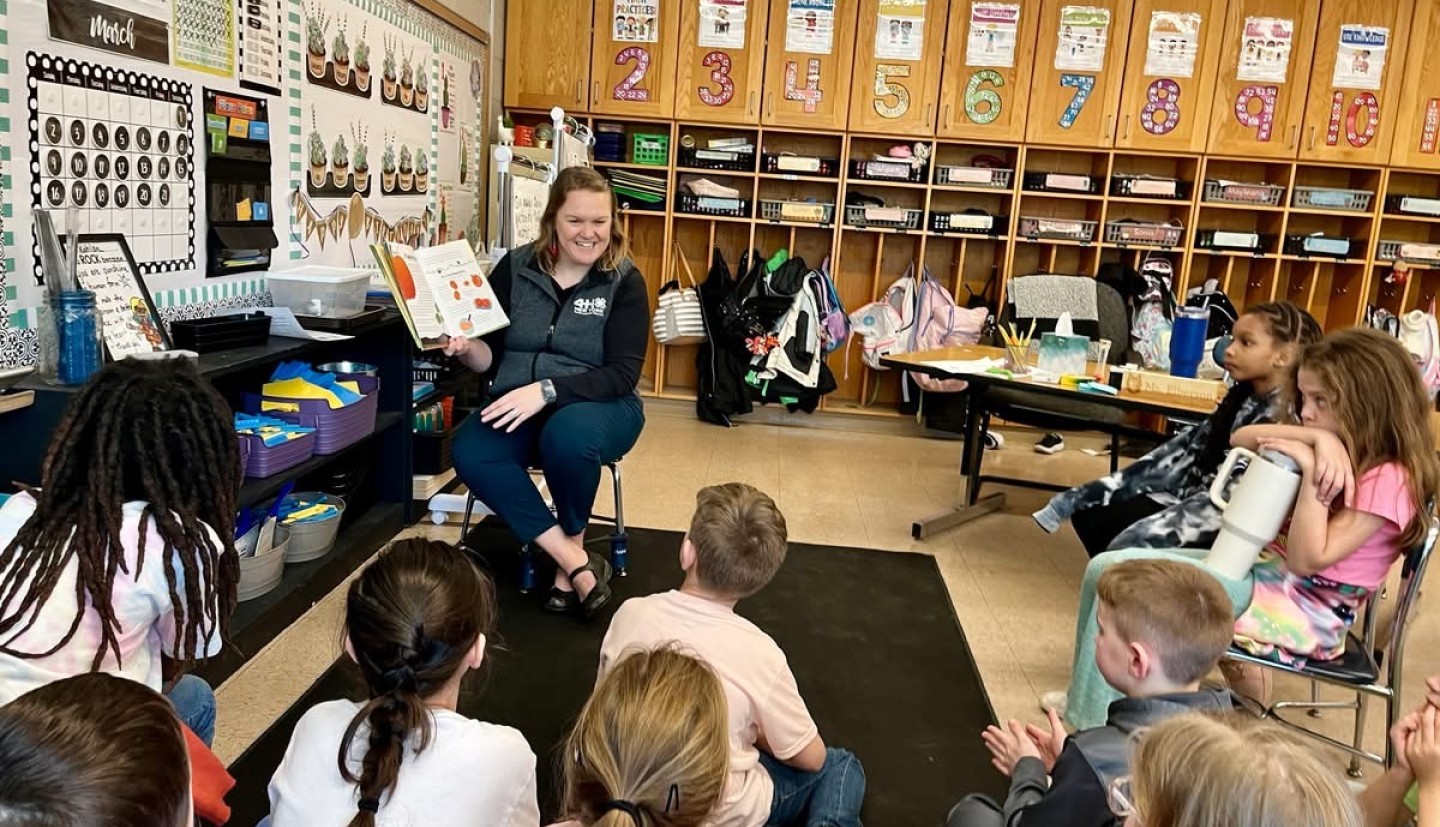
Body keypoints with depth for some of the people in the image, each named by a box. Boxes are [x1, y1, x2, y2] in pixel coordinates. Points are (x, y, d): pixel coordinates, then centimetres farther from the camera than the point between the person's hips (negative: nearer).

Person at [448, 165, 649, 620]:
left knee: (568, 437, -38)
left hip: (599, 406, -3)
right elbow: (490, 355, 9)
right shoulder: (515, 268, 4)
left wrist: (547, 389, -26)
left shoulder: (625, 282, -4)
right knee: (470, 453, -28)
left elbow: (623, 374, -13)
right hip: (518, 406, 3)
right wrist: (466, 346, -16)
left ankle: (570, 556, -9)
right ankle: (579, 564, -22)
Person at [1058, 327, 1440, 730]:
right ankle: (1090, 702, 7)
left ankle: (1090, 733, -14)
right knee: (1105, 570, 0)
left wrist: (1312, 473, -27)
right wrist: (1319, 437, -15)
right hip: (1260, 567, 9)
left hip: (1300, 607, -9)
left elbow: (1307, 560, -21)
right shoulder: (1338, 450, 10)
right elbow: (1241, 438, 0)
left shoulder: (1387, 479, -16)